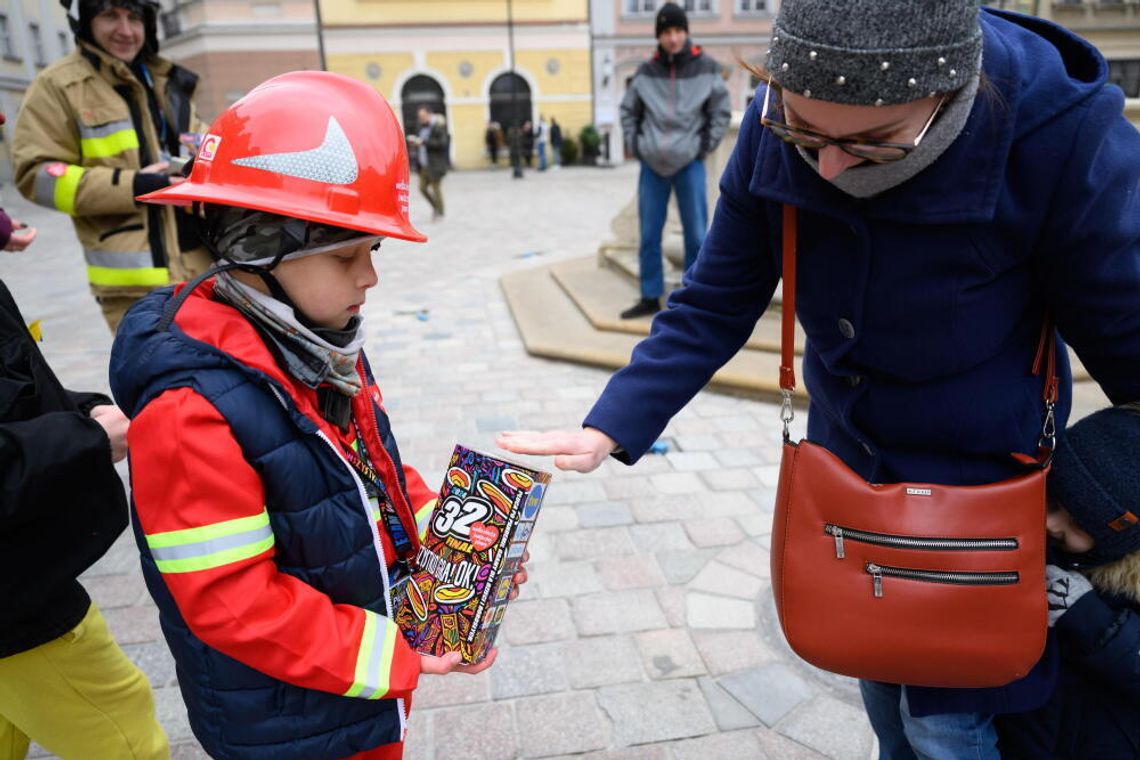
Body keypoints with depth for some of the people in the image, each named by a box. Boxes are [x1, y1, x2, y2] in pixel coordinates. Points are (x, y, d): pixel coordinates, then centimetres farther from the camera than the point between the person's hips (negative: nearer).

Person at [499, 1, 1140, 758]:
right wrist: (606, 431, -22)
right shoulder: (773, 130, -19)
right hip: (844, 457, 4)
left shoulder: (1062, 136, -28)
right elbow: (714, 306, -13)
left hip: (977, 474, -3)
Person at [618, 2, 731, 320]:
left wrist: (705, 146, -4)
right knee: (649, 235, 5)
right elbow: (628, 110, 13)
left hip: (689, 164, -2)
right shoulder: (646, 71, 2)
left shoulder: (706, 68, -2)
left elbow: (721, 112, 4)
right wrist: (634, 144, 3)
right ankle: (650, 298, 17)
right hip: (652, 164, 2)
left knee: (696, 236, -1)